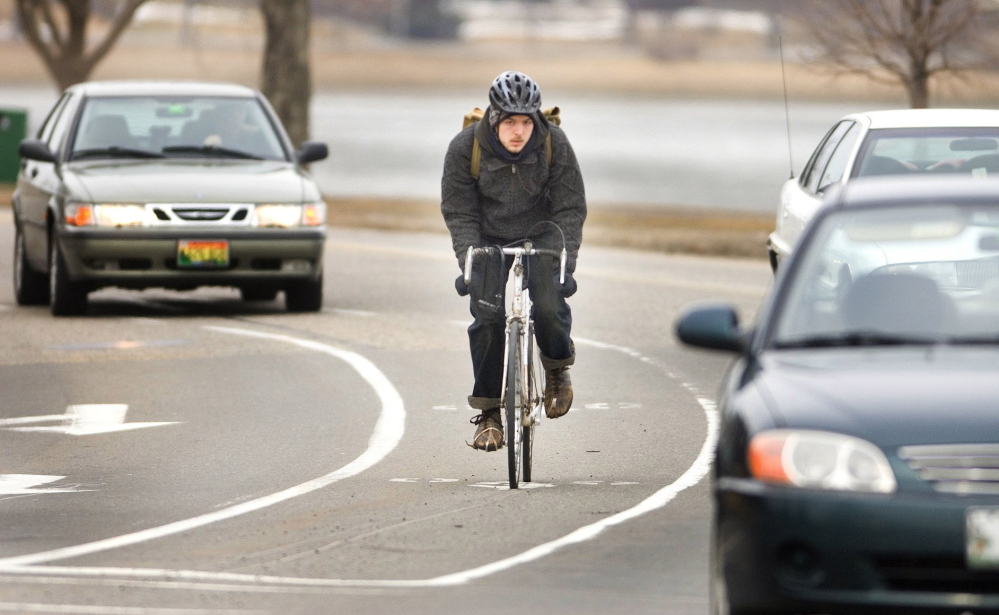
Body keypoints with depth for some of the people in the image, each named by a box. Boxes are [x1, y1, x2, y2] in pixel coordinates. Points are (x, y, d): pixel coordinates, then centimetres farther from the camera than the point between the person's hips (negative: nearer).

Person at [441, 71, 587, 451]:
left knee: (549, 305, -22)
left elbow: (570, 209, -14)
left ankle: (558, 367, 12)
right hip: (489, 240, 0)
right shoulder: (465, 148, -18)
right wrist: (468, 263, -23)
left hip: (540, 236, 0)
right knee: (488, 317, -16)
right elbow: (459, 213, -12)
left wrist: (566, 263, -23)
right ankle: (489, 413, -5)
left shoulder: (555, 145, -18)